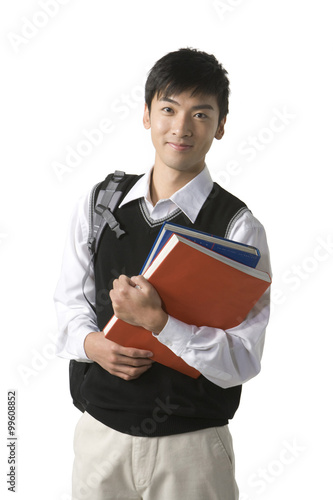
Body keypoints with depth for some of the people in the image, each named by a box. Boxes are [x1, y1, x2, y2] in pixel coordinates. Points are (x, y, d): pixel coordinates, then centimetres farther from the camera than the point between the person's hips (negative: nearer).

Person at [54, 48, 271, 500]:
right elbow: (69, 300, 10)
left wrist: (159, 322, -27)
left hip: (192, 447, -2)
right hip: (100, 432, 3)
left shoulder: (238, 228, -11)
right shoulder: (96, 207, 1)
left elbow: (244, 360, -15)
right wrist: (92, 343, -10)